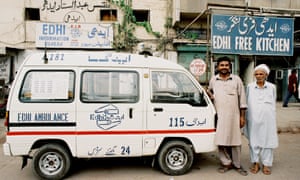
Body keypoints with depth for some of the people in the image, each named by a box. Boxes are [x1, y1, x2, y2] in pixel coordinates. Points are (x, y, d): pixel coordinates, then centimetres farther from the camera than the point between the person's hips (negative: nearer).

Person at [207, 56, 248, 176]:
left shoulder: (236, 79, 3)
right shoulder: (213, 79, 8)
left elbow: (242, 98, 4)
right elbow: (209, 90, 27)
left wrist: (242, 116, 1)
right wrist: (209, 93, 1)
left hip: (234, 116, -1)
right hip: (219, 116, 2)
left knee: (235, 140, 5)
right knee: (221, 140, 3)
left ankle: (237, 165, 20)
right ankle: (226, 163, 20)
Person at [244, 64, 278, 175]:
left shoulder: (272, 87, 8)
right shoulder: (250, 87, 7)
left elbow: (273, 104, 14)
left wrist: (273, 119, 12)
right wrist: (245, 118, 8)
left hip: (267, 119, 0)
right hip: (253, 119, 0)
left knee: (267, 141, 1)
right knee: (254, 141, 4)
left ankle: (266, 164, 12)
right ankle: (255, 163, 16)